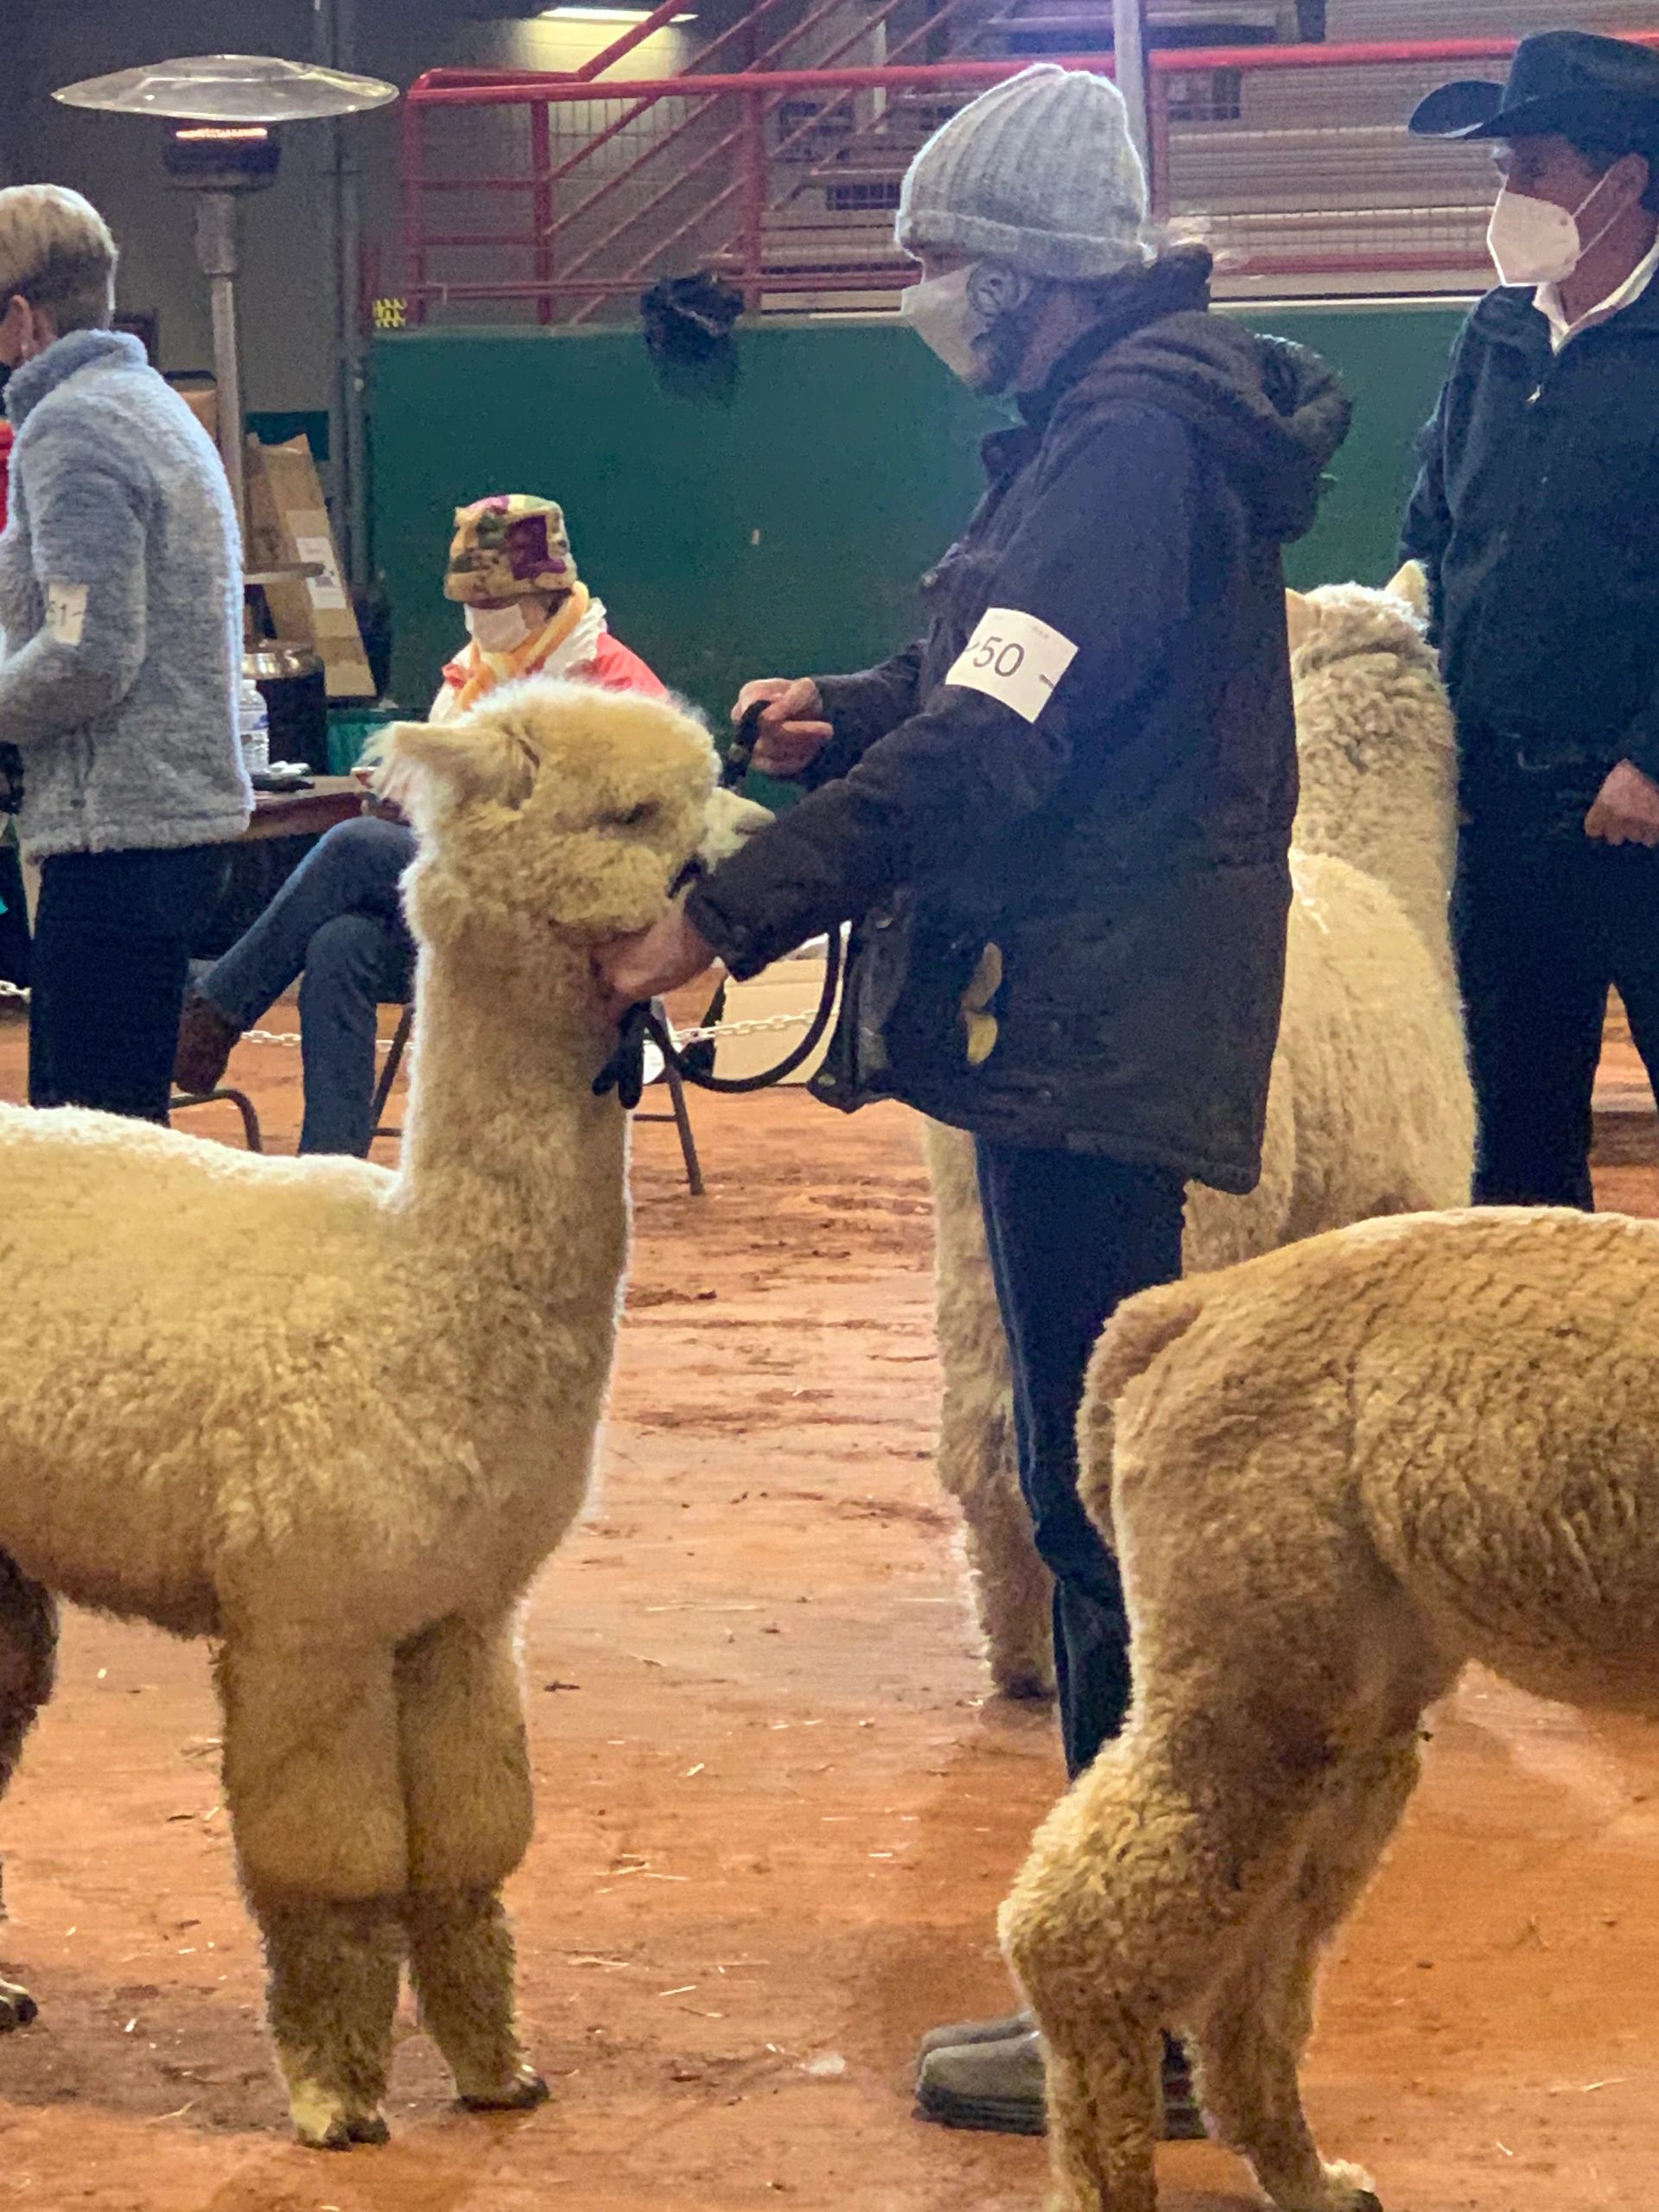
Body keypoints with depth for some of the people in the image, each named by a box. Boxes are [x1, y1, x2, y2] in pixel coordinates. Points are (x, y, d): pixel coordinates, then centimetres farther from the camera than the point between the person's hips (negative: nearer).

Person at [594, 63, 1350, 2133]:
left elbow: (990, 750, -26)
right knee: (1106, 1476, 18)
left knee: (1098, 1494, -7)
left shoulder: (1129, 442, -18)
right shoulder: (1124, 414, 15)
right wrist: (851, 709, 10)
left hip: (1089, 1025, -11)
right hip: (1103, 1009, 11)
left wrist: (726, 914, -25)